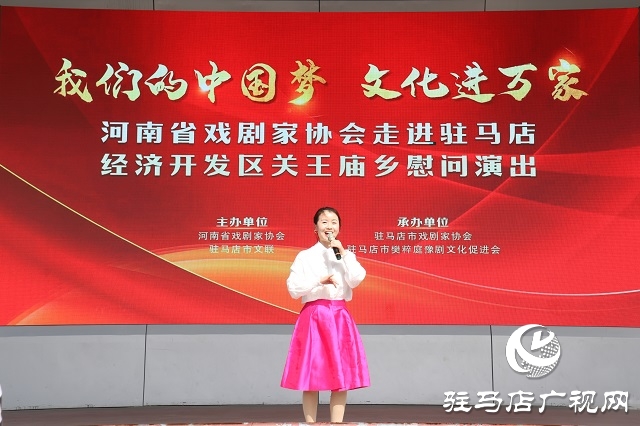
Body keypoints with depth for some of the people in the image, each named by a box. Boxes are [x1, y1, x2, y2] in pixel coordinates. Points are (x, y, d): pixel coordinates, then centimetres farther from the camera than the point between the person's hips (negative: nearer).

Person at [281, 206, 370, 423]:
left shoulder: (346, 255, 10)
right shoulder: (305, 256, 3)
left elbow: (356, 280, -8)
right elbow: (293, 288, -6)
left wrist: (343, 254, -10)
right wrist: (319, 281, -14)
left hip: (340, 316, 2)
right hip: (314, 317, -2)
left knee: (341, 375, 2)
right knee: (311, 375, -1)